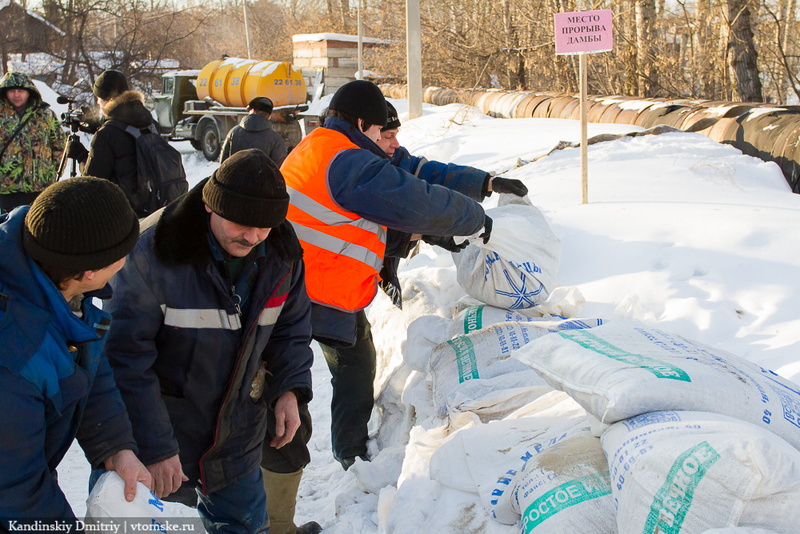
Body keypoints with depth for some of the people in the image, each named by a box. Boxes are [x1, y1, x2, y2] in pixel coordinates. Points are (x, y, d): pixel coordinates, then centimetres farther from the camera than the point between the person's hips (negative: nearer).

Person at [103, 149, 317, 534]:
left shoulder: (282, 256, -8)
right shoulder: (153, 252, -24)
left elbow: (292, 328, 8)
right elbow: (128, 355, -20)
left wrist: (290, 387, -8)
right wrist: (154, 446, -20)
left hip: (239, 432, 4)